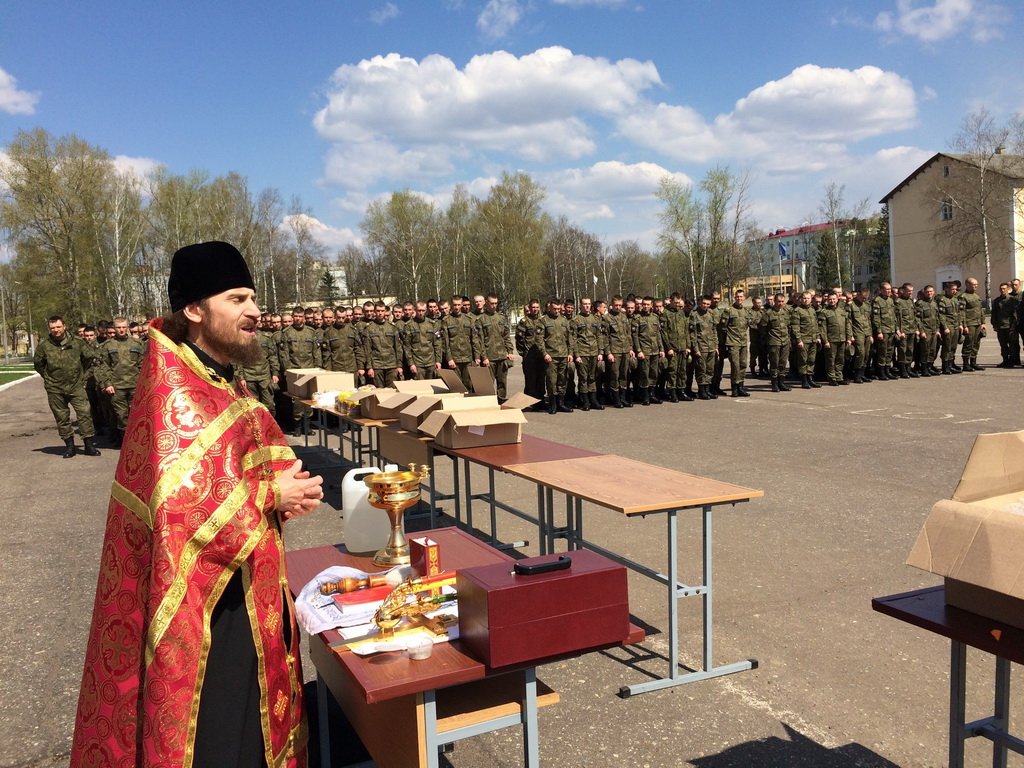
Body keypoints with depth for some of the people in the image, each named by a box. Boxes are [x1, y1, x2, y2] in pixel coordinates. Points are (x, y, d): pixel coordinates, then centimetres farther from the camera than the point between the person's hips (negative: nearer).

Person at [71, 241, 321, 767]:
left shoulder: (221, 383, 9)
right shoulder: (172, 389, -19)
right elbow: (180, 502, -27)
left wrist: (285, 487, -5)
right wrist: (270, 495, -17)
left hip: (243, 590, 9)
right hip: (200, 602, -9)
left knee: (248, 722, 21)